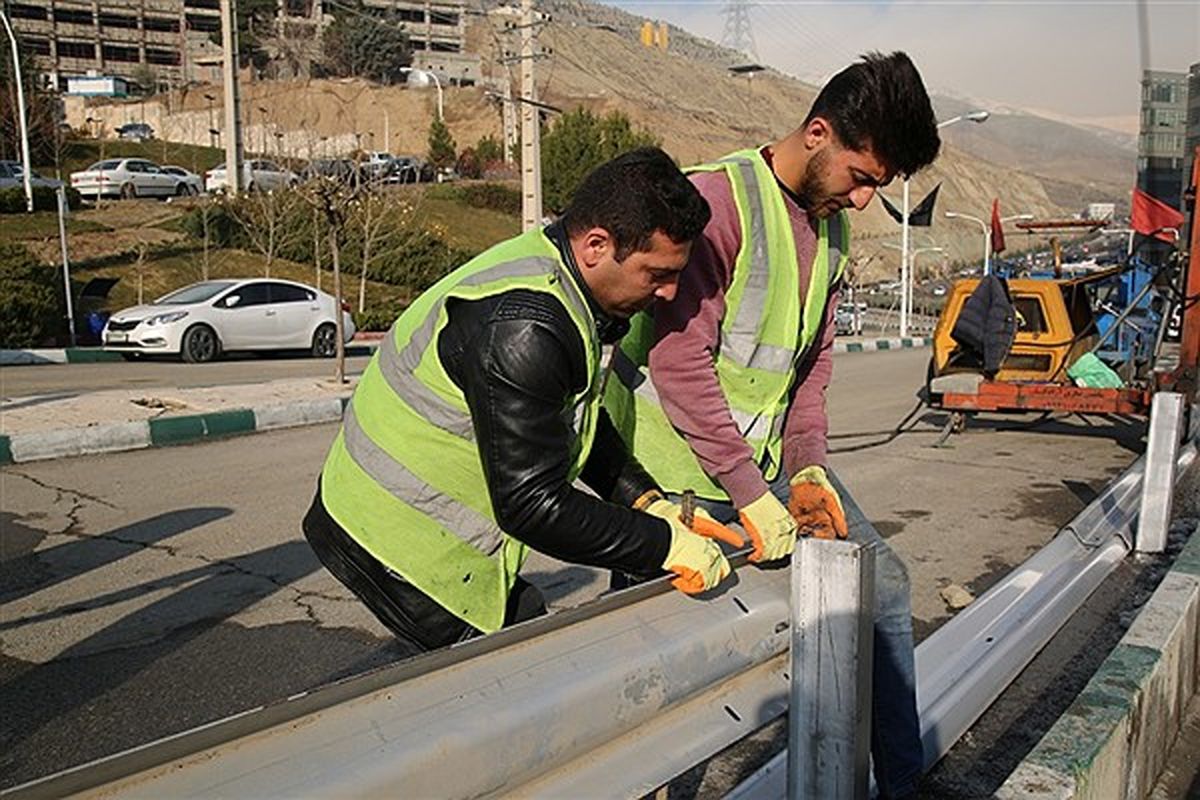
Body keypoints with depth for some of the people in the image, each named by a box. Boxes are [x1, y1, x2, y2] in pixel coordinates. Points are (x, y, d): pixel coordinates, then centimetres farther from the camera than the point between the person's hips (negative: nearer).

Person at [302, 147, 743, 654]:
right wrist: (666, 545, -19)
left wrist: (652, 504, 4)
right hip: (404, 543, -10)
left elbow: (581, 421, 14)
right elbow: (532, 506, -27)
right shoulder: (521, 325, -30)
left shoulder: (547, 269, 3)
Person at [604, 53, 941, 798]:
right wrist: (750, 492, -23)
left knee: (881, 578, 10)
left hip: (766, 457, 8)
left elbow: (813, 363, 11)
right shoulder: (718, 199, -19)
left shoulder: (835, 224, 9)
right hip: (681, 472, -8)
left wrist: (808, 466, -2)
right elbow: (679, 360, -25)